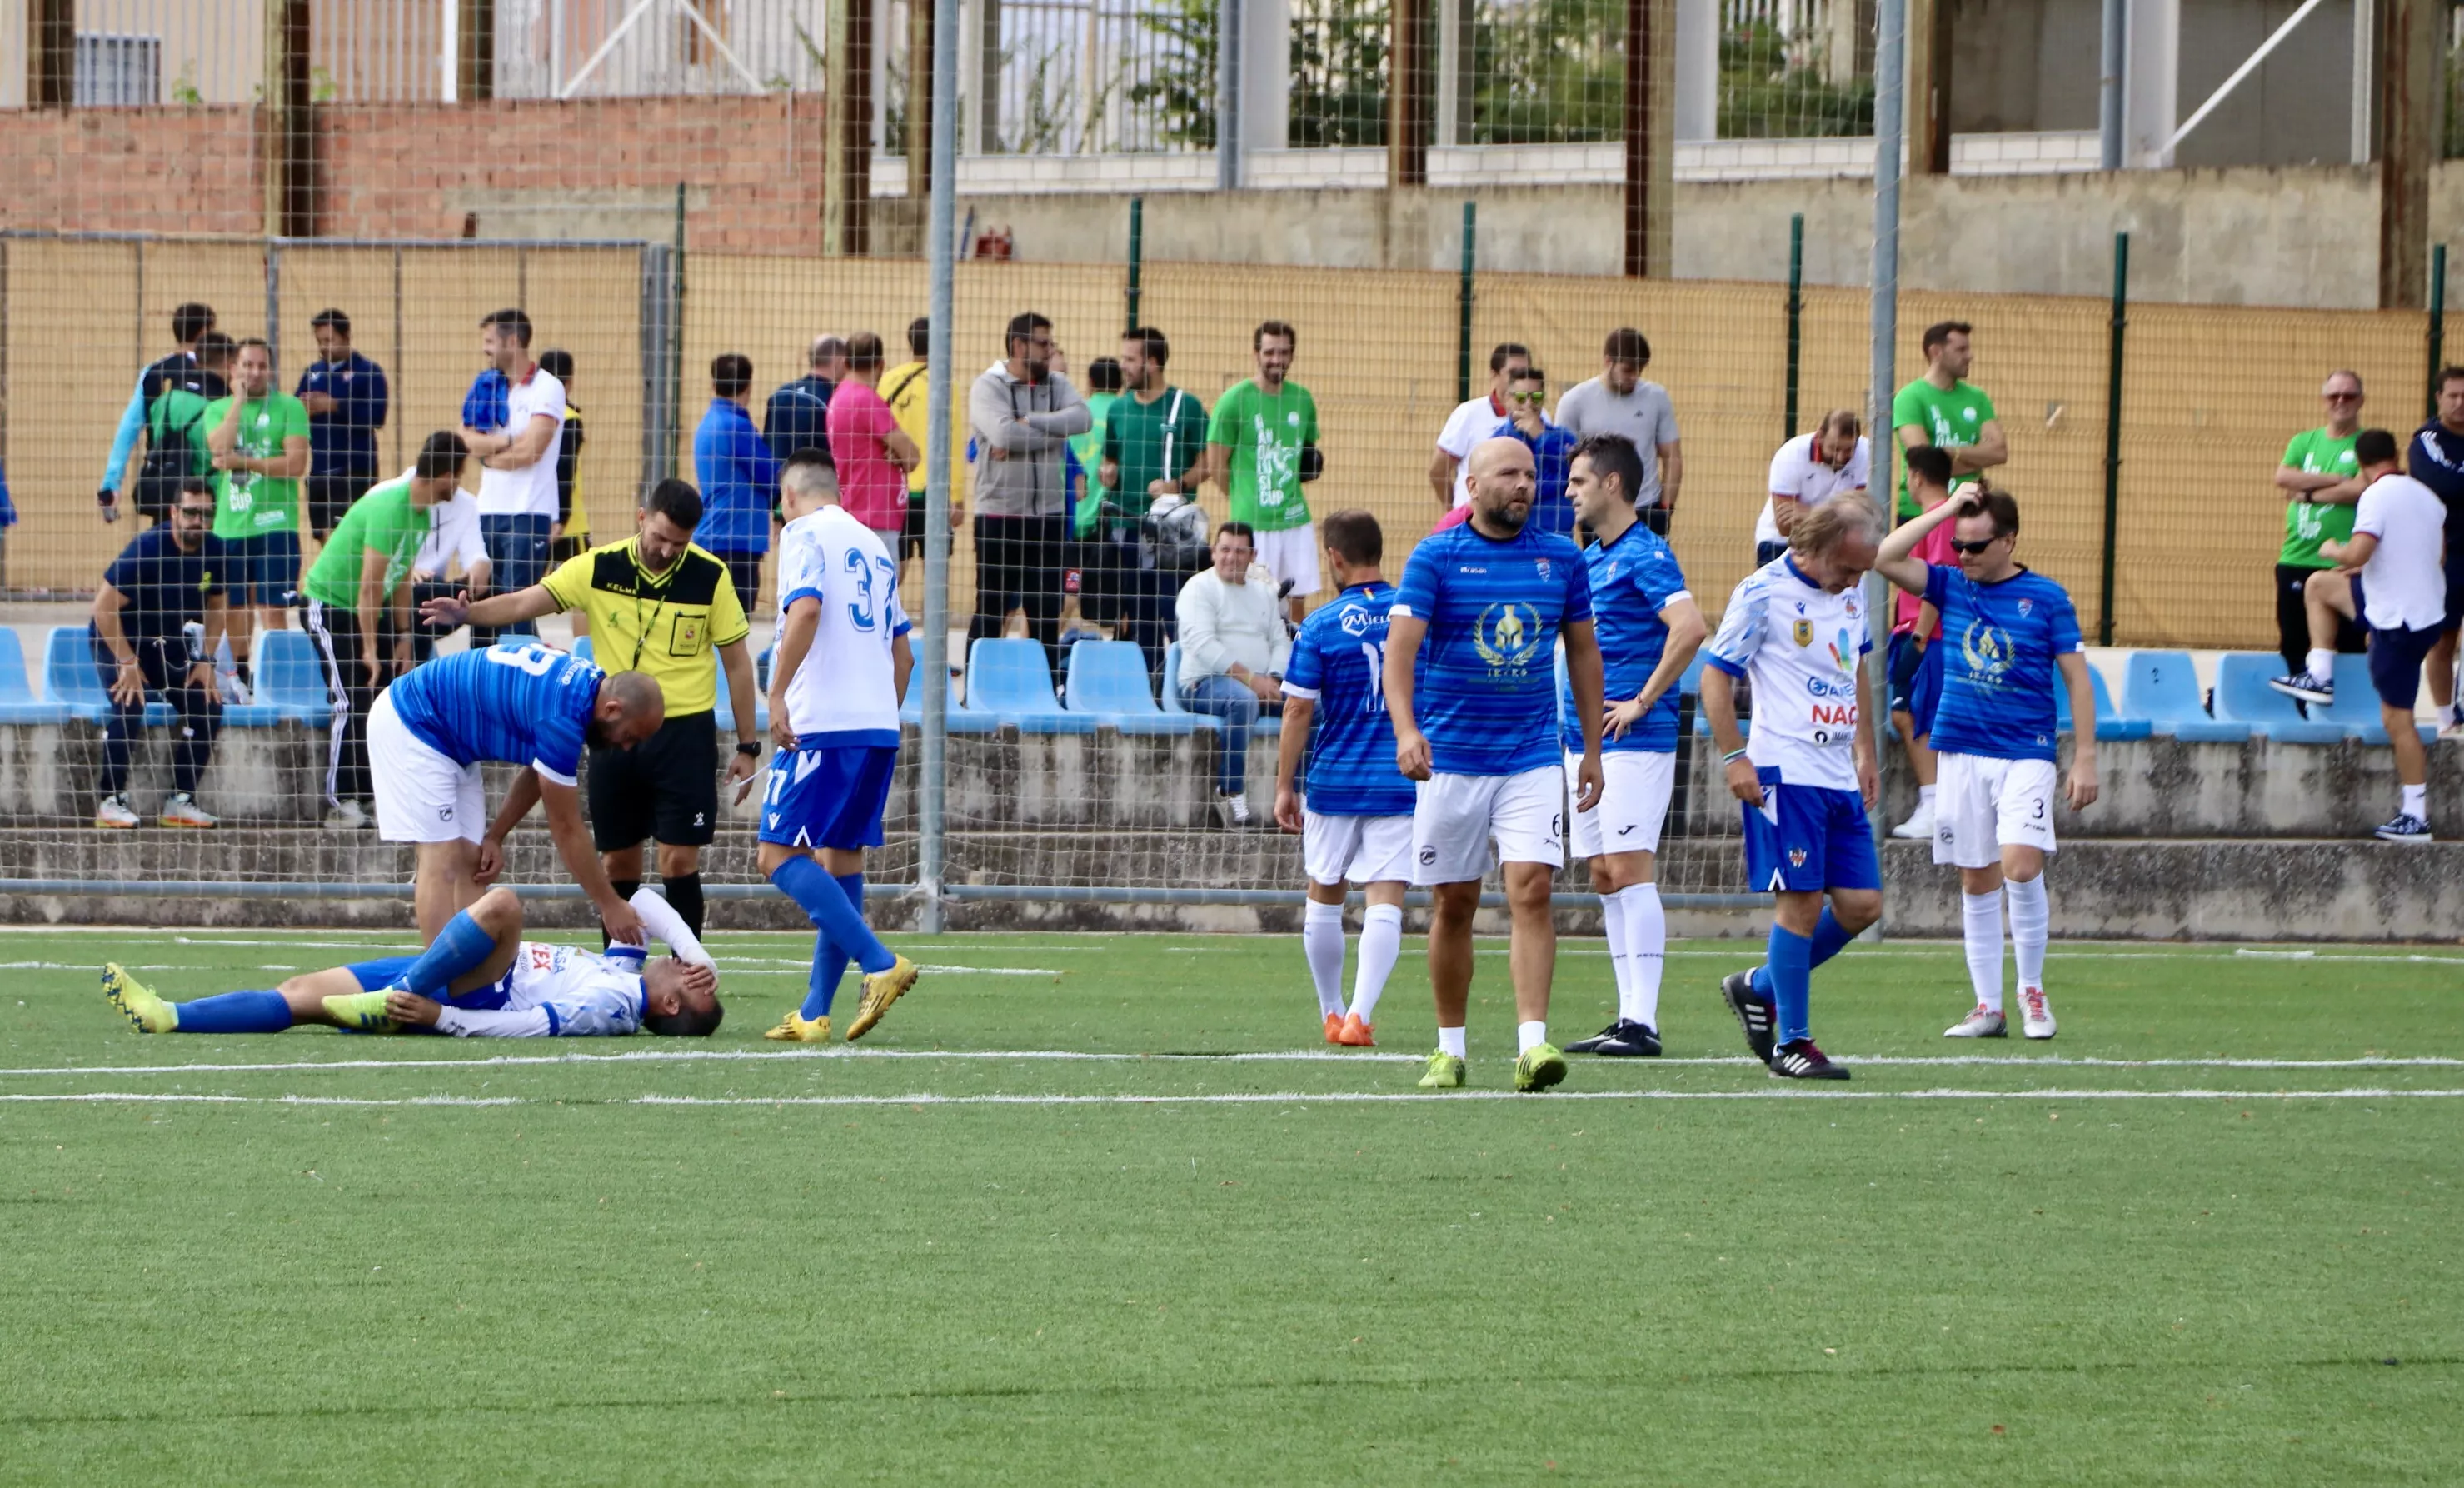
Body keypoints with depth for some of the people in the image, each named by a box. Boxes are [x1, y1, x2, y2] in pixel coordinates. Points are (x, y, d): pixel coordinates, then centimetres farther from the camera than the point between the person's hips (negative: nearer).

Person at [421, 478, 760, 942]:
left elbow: (737, 661, 2)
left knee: (679, 860, -6)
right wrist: (467, 613, -27)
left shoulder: (710, 577, -5)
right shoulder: (600, 568, -3)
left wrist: (747, 746, 1)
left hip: (685, 732, -2)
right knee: (616, 861, 6)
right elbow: (525, 602, -7)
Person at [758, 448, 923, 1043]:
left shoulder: (805, 533, -2)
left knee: (780, 854, -8)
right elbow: (903, 652, 23)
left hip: (824, 725, -8)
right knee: (841, 858, 11)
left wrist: (777, 693, -19)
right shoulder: (874, 546, 21)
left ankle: (881, 964, -21)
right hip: (879, 726, 8)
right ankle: (816, 1013, 10)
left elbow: (806, 610, -19)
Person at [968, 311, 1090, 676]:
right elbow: (1003, 434, -22)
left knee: (1048, 613, 6)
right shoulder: (988, 387, -4)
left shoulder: (1056, 385, 10)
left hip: (1048, 515, 4)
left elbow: (1082, 419, -9)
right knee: (991, 611, 2)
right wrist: (1052, 433, -11)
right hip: (999, 515, -4)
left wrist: (1028, 423, -16)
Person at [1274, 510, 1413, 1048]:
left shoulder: (1320, 625, -6)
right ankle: (1360, 1013, -17)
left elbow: (1298, 710, -6)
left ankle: (1332, 1014, 25)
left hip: (1334, 782, -1)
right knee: (1385, 901, -3)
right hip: (1402, 782, 1)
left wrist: (1285, 786, 1)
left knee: (1324, 898, 16)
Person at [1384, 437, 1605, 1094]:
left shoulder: (1561, 560, 7)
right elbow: (1401, 645, -12)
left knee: (1530, 891, -14)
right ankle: (1450, 1048, 17)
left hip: (1533, 760, 1)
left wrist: (1593, 751, 15)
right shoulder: (1435, 557, -2)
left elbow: (1583, 652, 17)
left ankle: (1533, 1041, -19)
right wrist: (1405, 729, -27)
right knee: (1453, 906, 5)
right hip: (1451, 760, -1)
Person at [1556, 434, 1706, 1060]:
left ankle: (1643, 1022, -13)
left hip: (1633, 742, -10)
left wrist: (1643, 702, -21)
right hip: (1585, 742, 10)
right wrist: (1570, 714, 19)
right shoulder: (1589, 558, 17)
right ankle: (1628, 1016, 12)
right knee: (1605, 879, 9)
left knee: (1630, 870, -11)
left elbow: (1689, 627, -26)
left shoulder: (1645, 555, -12)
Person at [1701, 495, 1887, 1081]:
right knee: (1800, 900, -9)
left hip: (1839, 778, 8)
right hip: (1786, 774, -8)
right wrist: (1735, 757, -14)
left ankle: (1759, 989, 22)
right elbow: (1716, 675, -7)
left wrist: (1864, 752, 24)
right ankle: (1791, 1042, -1)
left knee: (1862, 905, 4)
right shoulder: (1763, 593, -9)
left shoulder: (1849, 594, 13)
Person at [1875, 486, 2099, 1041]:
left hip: (2026, 754, -4)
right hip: (1962, 754, 4)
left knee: (2020, 865, -18)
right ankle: (1988, 1007, 11)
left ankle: (2032, 991, -1)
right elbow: (1885, 558, -4)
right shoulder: (1951, 587, 6)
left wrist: (2084, 759, -3)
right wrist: (1947, 509, -6)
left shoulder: (2046, 598, -2)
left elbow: (2077, 679, 1)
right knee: (1977, 881, 5)